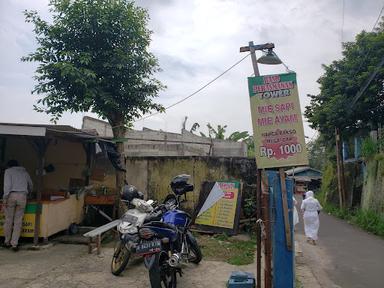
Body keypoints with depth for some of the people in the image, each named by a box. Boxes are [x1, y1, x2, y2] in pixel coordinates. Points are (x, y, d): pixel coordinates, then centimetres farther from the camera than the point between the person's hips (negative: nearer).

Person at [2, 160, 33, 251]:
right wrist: (28, 192, 52)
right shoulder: (24, 172, 22)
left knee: (8, 219, 9)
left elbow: (7, 184, -6)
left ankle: (7, 242, 19)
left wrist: (5, 198, -9)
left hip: (11, 195, -2)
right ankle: (14, 244, 1)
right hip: (22, 196, 2)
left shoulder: (8, 171, 10)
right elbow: (30, 185, 33)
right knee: (18, 221, 4)